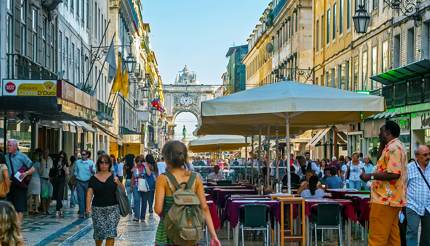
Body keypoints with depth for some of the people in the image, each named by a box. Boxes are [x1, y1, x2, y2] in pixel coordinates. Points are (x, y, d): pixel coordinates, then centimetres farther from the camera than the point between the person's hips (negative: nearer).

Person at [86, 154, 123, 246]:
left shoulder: (114, 177, 5)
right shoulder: (93, 178, 5)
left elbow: (123, 190, 5)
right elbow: (89, 193, 1)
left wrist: (118, 183, -15)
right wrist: (88, 206, -13)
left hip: (113, 208, 0)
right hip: (97, 209, 0)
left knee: (111, 232, -10)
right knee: (99, 232, 3)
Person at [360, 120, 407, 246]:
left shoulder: (393, 147, -15)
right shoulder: (396, 146, 19)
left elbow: (394, 173, -25)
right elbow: (384, 164, 31)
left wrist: (371, 176, -19)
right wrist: (382, 145, 21)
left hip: (385, 199, -11)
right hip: (391, 199, 11)